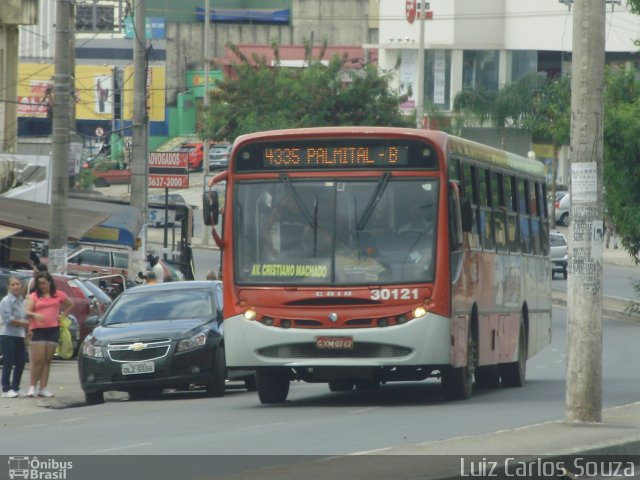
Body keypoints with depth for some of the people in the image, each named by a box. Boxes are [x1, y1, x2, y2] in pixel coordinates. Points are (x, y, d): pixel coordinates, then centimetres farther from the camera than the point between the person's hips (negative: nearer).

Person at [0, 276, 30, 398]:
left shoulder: (22, 301, 13)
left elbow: (26, 318, 19)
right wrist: (24, 323, -11)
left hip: (20, 335, 7)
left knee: (20, 363, 6)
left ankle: (15, 388, 15)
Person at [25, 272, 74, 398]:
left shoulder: (58, 295, 11)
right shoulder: (34, 296, 4)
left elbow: (70, 304, 26)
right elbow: (27, 311, -4)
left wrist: (63, 315, 13)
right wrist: (35, 315, -25)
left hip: (53, 329, 2)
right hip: (37, 329, -2)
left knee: (47, 360, 2)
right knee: (38, 359, -10)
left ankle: (43, 388, 4)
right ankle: (33, 386, -2)